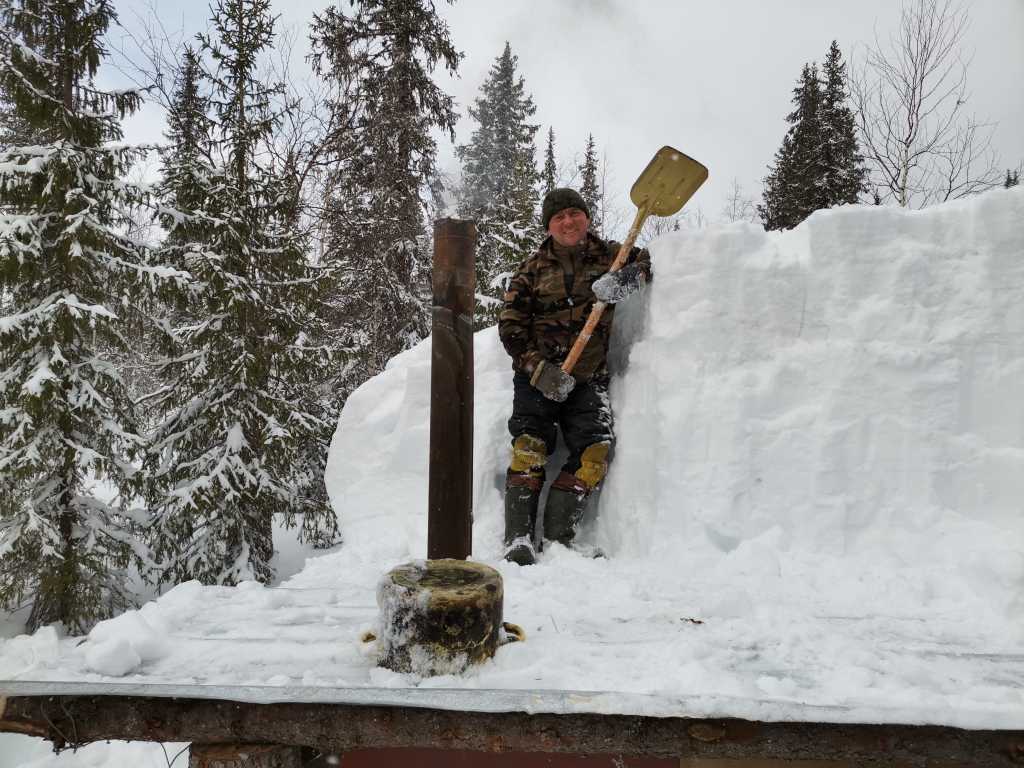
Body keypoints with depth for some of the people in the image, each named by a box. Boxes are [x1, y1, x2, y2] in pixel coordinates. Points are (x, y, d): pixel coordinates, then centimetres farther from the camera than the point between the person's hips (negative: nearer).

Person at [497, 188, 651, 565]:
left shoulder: (608, 255, 11)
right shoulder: (533, 269, 7)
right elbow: (510, 327, 3)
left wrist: (625, 278, -20)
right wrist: (540, 368, -12)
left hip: (589, 378, 1)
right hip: (538, 375, -1)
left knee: (596, 451, -16)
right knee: (530, 447, -17)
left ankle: (556, 537, -11)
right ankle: (518, 539, -15)